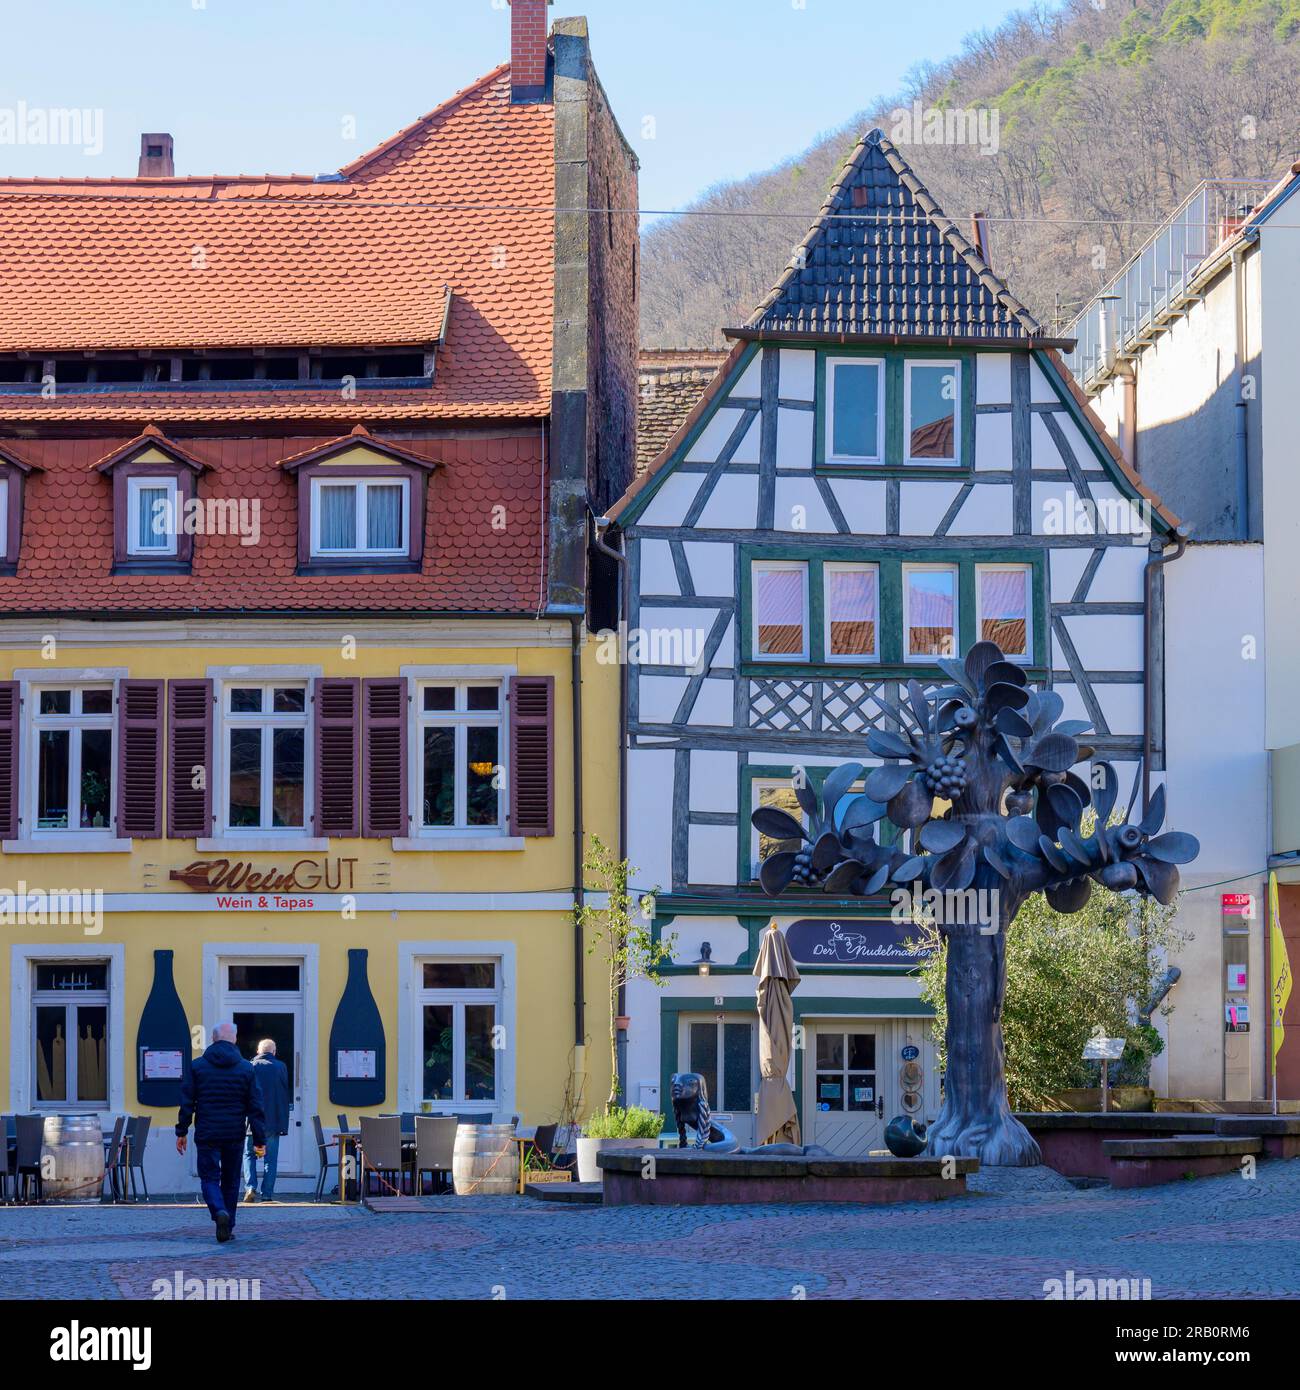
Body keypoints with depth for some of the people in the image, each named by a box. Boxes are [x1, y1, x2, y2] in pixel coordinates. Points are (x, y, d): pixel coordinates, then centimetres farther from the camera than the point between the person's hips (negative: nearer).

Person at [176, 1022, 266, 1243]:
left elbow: (186, 1102, 0)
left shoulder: (198, 1066, -1)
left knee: (209, 1178, 3)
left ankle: (220, 1212, -24)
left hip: (206, 1134, -1)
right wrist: (259, 1140, 3)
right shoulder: (246, 1069, 0)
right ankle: (228, 1227, 16)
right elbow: (255, 1107, 0)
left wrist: (181, 1132, 7)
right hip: (235, 1135, 1)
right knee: (230, 1181, 13)